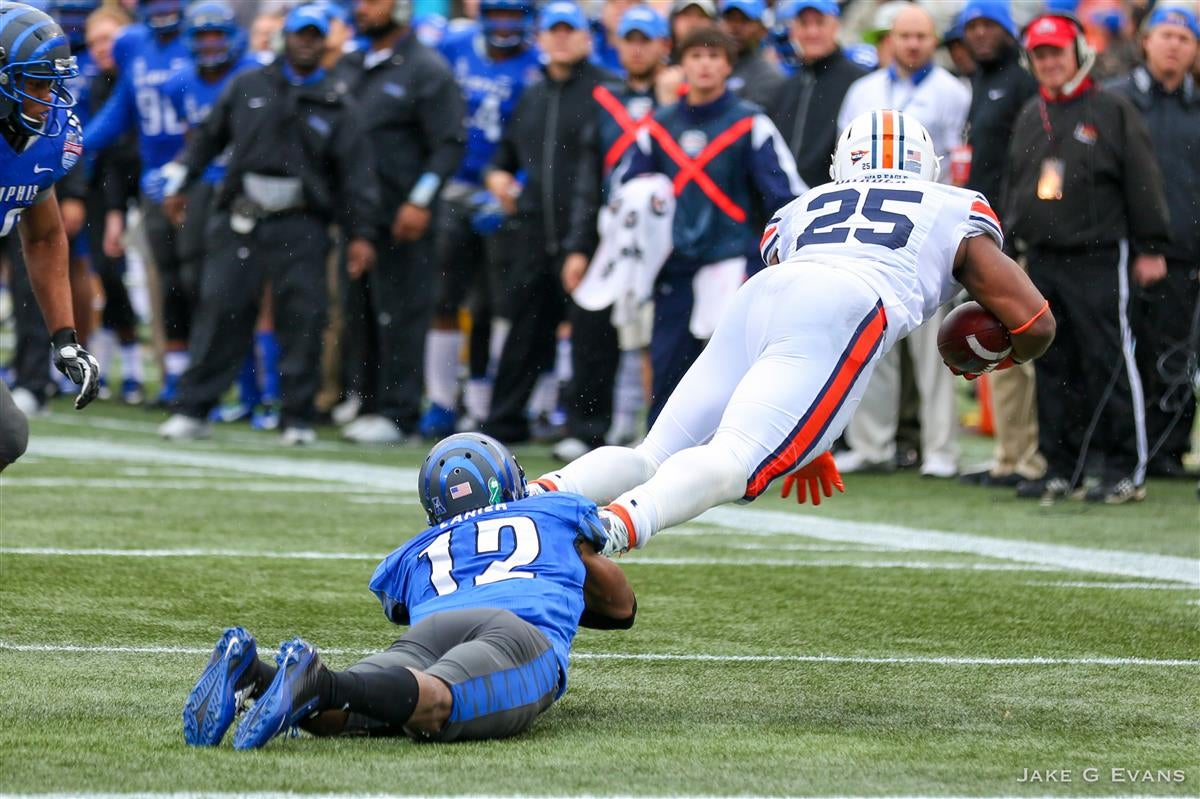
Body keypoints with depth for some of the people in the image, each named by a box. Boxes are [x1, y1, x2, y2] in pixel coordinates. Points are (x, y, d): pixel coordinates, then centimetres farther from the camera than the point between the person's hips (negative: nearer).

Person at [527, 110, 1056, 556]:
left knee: (656, 458, 6)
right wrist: (996, 359, 48)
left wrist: (800, 442, 44)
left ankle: (543, 495, -23)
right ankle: (616, 525, -46)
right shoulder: (959, 214, 33)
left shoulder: (799, 209, 40)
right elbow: (1035, 324, 27)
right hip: (846, 312, -4)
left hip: (759, 295, 4)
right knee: (732, 462, -18)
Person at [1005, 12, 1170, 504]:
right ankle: (1061, 468, 12)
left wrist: (1150, 249, -6)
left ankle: (1125, 471, -3)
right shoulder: (1028, 118, 16)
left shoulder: (1112, 111, -2)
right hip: (1041, 261, 6)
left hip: (1099, 260, -6)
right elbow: (1013, 187, 24)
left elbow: (1142, 182, -3)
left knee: (1109, 364, -7)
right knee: (1053, 367, 6)